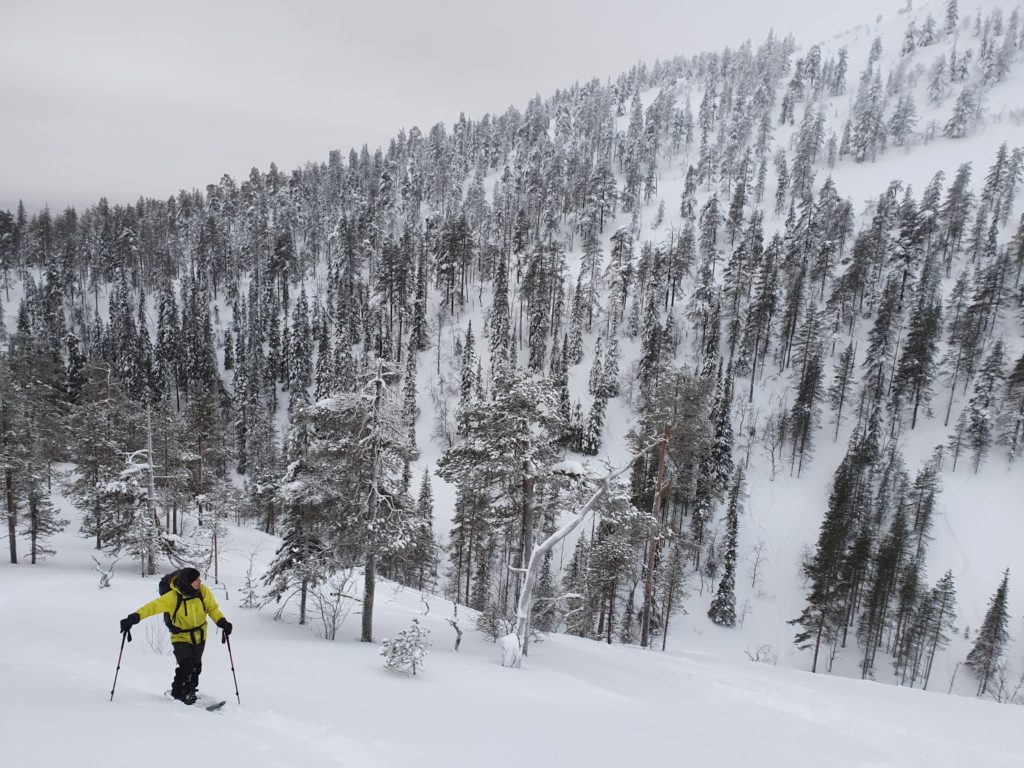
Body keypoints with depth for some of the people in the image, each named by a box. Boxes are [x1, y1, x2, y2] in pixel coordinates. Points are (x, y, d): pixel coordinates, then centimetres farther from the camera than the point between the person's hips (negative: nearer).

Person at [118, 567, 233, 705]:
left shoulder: (203, 591, -16)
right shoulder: (173, 597, -26)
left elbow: (212, 608, -4)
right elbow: (153, 606, -30)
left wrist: (222, 621, -19)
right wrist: (133, 618, -43)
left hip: (199, 637, 4)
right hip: (181, 638, -3)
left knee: (195, 667, 12)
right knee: (186, 665, -19)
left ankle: (189, 691, 38)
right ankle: (177, 693, 5)